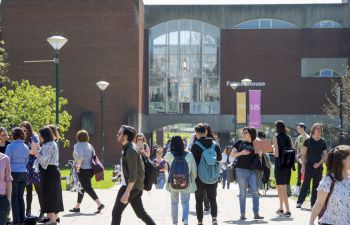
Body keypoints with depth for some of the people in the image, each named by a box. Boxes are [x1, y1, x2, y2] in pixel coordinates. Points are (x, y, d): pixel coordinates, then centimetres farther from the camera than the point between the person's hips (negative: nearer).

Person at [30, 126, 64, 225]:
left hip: (49, 172, -10)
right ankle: (55, 216, 25)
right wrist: (38, 148, 11)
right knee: (53, 194, 16)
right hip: (53, 171, 10)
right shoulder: (52, 144, 17)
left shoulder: (49, 145, -16)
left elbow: (44, 160, -20)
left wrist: (35, 150, -15)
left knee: (49, 195, -6)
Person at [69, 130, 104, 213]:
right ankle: (77, 207, 23)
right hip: (90, 169, 8)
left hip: (83, 170, -8)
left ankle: (99, 204, -20)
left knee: (88, 188, -8)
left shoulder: (78, 145, -11)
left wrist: (78, 166, -18)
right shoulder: (89, 145, 11)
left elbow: (80, 156, -28)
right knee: (82, 188, 16)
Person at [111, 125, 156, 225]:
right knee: (140, 213, 11)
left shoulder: (131, 151, -19)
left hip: (130, 186, -10)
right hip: (135, 186, 10)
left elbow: (133, 175, -24)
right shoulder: (130, 147, 12)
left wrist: (127, 192, -27)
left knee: (116, 212, -3)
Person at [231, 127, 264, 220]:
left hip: (252, 171, 2)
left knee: (255, 192, -4)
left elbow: (258, 157, 14)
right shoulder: (240, 143, 6)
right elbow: (232, 154, 3)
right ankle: (242, 214, 8)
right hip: (241, 170, -2)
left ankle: (256, 213, 0)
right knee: (243, 193, 2)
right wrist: (241, 153, -12)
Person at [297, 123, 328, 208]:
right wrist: (303, 166, -7)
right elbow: (303, 154, -1)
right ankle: (299, 202, 1)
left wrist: (319, 163, -9)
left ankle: (313, 204, 13)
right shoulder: (308, 141, -2)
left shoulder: (323, 142, 6)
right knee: (305, 185, -4)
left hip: (318, 167, 3)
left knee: (316, 186, 7)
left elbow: (325, 155, 7)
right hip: (309, 166, -3)